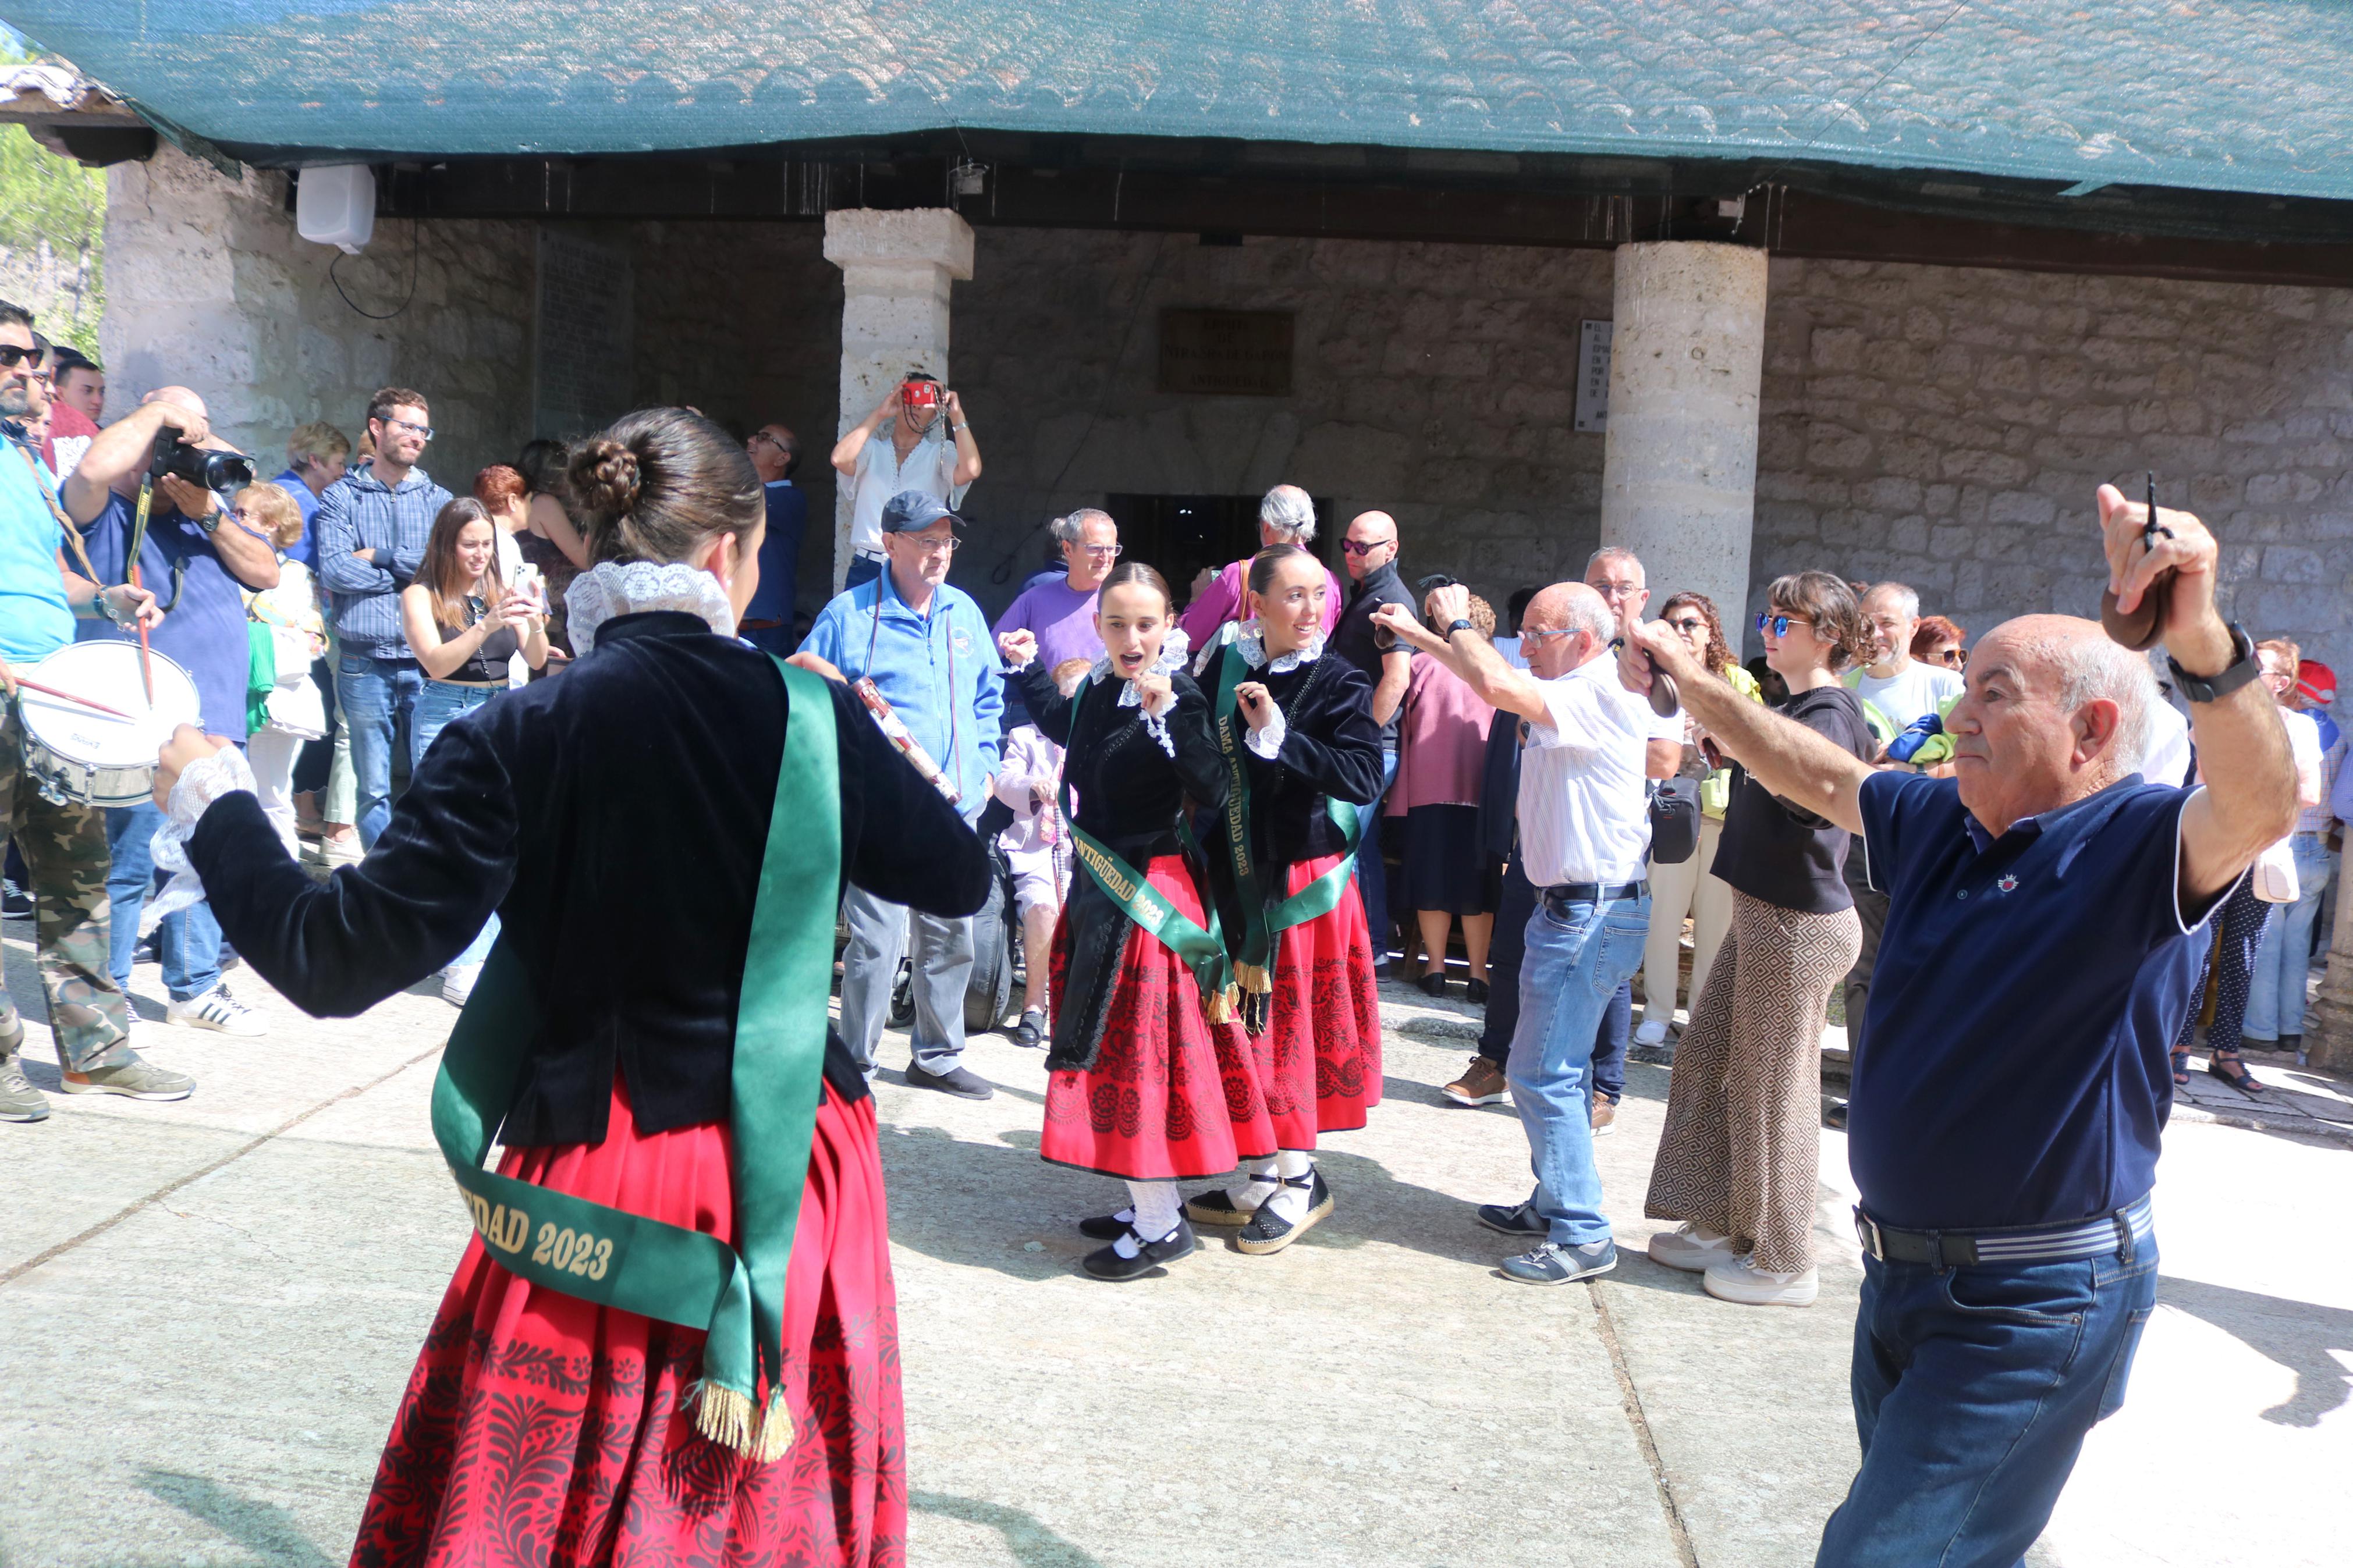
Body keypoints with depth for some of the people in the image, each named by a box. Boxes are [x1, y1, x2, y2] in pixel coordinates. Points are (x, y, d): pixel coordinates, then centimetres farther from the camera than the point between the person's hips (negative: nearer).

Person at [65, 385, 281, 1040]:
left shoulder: (209, 512, 17)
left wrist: (210, 515, -5)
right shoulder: (107, 514, -2)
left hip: (216, 719, 6)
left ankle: (195, 987, 24)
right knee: (130, 866, -5)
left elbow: (267, 573, 7)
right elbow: (95, 468, -25)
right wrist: (159, 410, -13)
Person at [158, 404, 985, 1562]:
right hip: (790, 1180, 2)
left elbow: (336, 958, -14)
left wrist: (214, 803, 2)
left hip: (595, 1185, -1)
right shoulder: (813, 718, -8)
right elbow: (959, 882, 5)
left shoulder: (515, 740, -13)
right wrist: (878, 761, 23)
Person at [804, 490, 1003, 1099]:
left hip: (956, 807, 6)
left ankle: (937, 1055, 29)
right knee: (876, 942, -9)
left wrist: (982, 766, 12)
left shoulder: (964, 612, 12)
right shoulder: (848, 614, -4)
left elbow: (989, 696, 22)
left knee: (950, 938, 14)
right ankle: (856, 1065, 5)